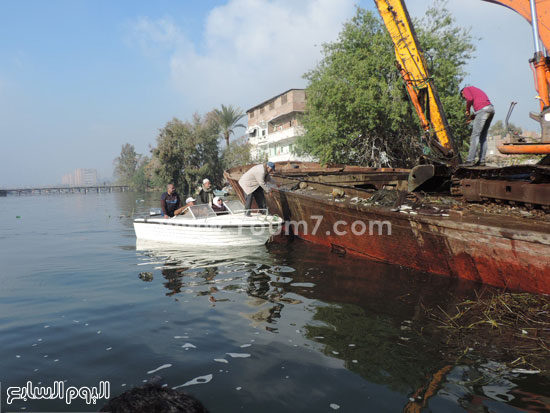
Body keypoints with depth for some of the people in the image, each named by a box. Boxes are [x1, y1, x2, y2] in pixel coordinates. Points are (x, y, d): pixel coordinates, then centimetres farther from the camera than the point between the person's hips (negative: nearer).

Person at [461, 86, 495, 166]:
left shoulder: (466, 89, 14)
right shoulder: (477, 91, 37)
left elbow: (470, 99, -9)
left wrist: (467, 110, 6)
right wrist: (474, 116, 21)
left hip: (482, 109, -8)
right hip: (491, 108, 8)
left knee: (475, 135, -11)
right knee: (483, 136, 10)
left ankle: (470, 160, -16)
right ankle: (482, 160, 7)